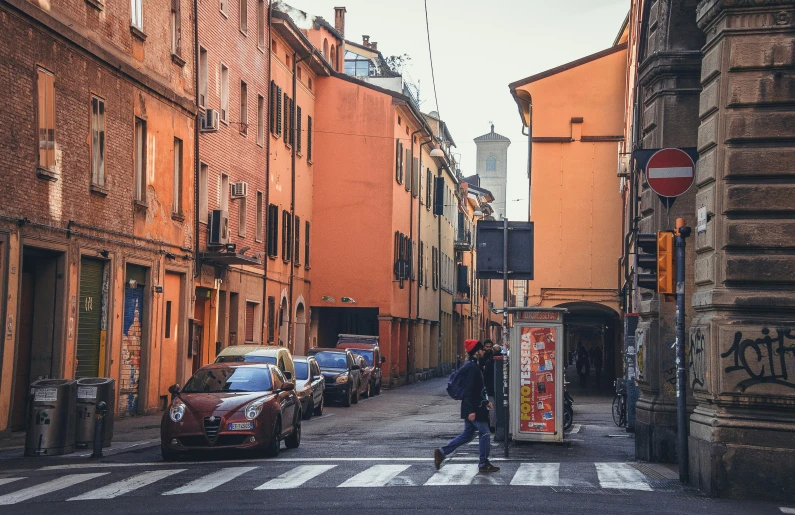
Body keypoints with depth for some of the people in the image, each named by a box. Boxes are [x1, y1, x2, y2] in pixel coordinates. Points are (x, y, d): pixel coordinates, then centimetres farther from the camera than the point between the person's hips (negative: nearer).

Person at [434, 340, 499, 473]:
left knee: (467, 435, 14)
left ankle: (442, 452, 12)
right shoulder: (472, 367, -18)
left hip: (472, 407, 10)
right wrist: (471, 411, -23)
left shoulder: (471, 366, 14)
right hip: (474, 408, -10)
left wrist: (485, 401, 25)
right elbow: (469, 389, -22)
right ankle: (484, 464, 9)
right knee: (485, 434, 0)